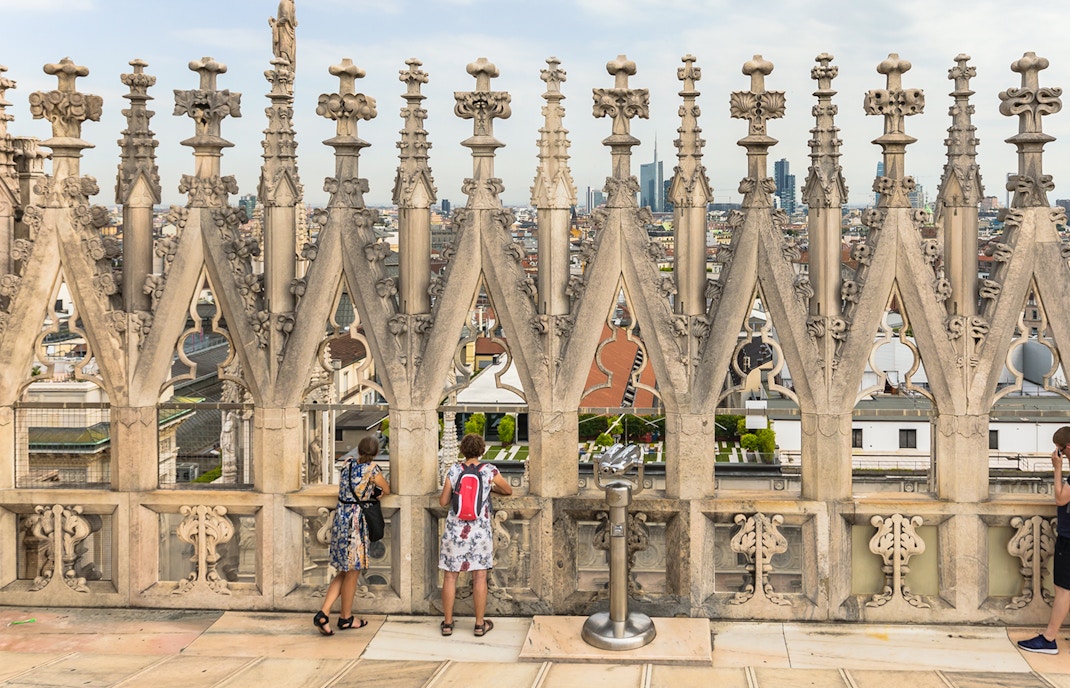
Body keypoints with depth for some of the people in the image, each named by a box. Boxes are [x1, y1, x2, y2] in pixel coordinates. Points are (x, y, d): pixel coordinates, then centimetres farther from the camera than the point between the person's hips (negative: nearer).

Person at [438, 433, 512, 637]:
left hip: (454, 530, 1)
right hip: (479, 530, 0)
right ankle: (480, 624, 15)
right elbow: (509, 491, 12)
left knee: (450, 577, 9)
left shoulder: (454, 470, -5)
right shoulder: (489, 471, -5)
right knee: (479, 577, 7)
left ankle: (447, 624, 16)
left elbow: (443, 502, -1)